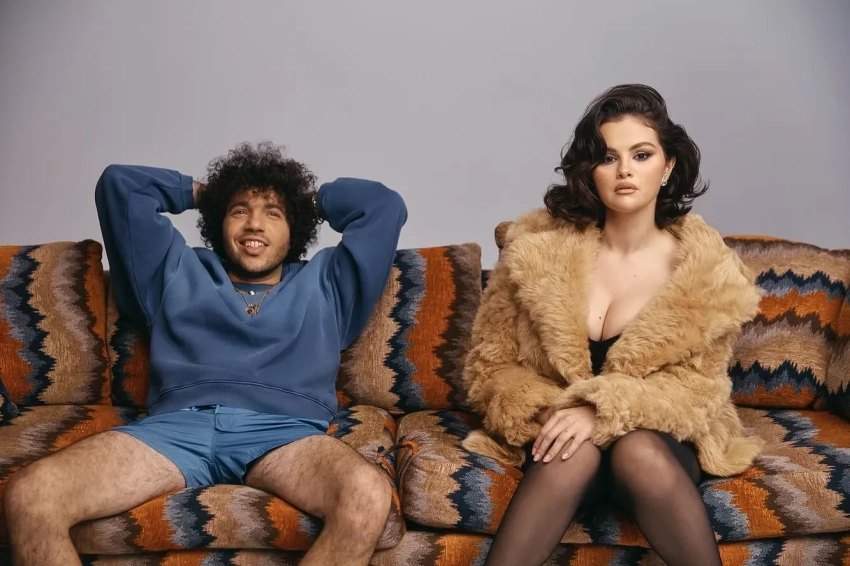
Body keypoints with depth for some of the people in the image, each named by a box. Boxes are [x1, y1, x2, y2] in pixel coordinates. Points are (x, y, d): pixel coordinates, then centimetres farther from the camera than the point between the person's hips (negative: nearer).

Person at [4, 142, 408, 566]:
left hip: (283, 431, -1)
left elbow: (384, 205, 29)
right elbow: (118, 184, 35)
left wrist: (313, 198, 42)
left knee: (368, 497, -37)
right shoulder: (178, 272, 33)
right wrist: (199, 192, 45)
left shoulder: (323, 284, 31)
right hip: (178, 425, 1)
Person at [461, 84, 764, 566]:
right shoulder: (539, 249, -7)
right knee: (577, 452, -35)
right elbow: (490, 367, 0)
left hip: (661, 437, 1)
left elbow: (697, 385, -5)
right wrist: (549, 413, -19)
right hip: (554, 432, 0)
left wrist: (605, 410, -23)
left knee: (639, 453, -34)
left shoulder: (707, 268, -5)